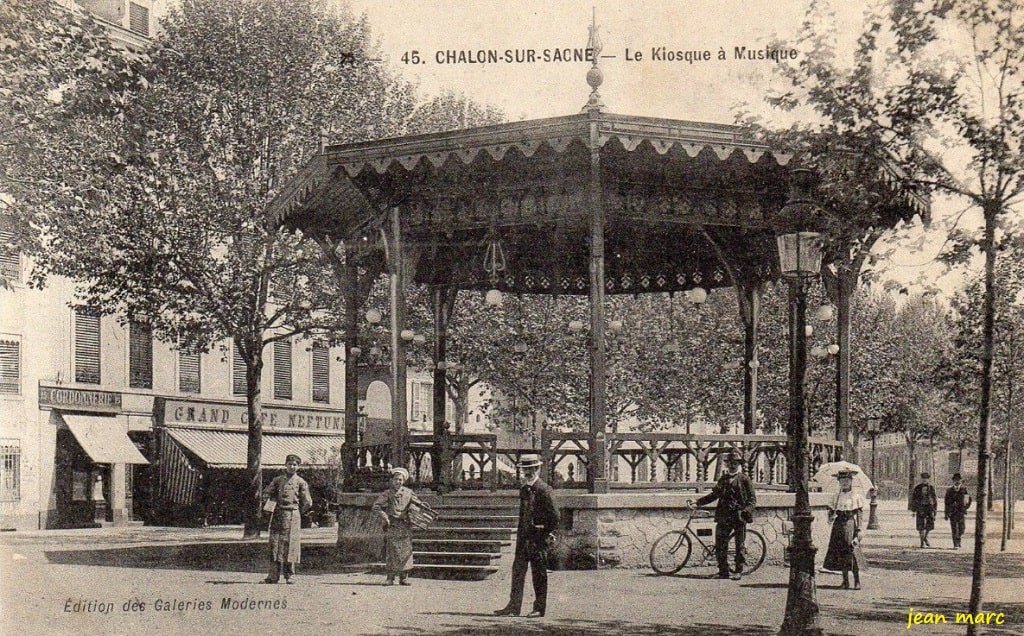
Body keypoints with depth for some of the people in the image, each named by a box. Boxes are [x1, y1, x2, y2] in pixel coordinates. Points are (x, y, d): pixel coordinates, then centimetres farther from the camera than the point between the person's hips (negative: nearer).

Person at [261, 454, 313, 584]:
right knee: (275, 543, -1)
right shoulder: (277, 480, 12)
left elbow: (307, 503, 4)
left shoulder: (301, 482, 5)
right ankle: (274, 575, 1)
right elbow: (266, 494, 17)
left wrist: (297, 512, 7)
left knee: (290, 544, -3)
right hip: (277, 515, 2)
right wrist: (271, 506, 7)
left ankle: (289, 575, 4)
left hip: (292, 516, -2)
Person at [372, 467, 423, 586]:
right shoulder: (387, 493, 2)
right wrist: (384, 516, -14)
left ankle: (404, 577, 6)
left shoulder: (408, 492, 10)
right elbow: (376, 506, -1)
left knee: (405, 550, 0)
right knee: (391, 551, -6)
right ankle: (390, 578, -3)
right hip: (392, 526, -2)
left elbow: (417, 502, 22)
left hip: (405, 526, 2)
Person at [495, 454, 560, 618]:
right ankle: (514, 606, 5)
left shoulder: (543, 490, -11)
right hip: (523, 536, 7)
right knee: (518, 571, 4)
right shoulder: (524, 490, 13)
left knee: (539, 574, 1)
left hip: (538, 537, -7)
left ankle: (539, 608, 9)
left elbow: (554, 515, -12)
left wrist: (547, 534, -7)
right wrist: (520, 534, 14)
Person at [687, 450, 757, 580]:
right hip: (723, 517, 4)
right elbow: (714, 495, 23)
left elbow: (752, 499, -1)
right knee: (720, 545, 0)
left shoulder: (744, 479, 2)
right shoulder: (723, 479, 17)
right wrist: (696, 502, 16)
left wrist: (746, 511, -19)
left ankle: (738, 571, 8)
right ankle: (723, 571, 8)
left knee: (739, 545, 0)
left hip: (739, 517, -4)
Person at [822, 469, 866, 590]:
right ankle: (845, 581, 9)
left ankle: (857, 581, -4)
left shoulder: (856, 496, 4)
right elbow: (831, 510, 14)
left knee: (853, 552, -9)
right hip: (839, 524, 3)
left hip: (850, 524, -3)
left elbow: (858, 514, 1)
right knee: (840, 553, 2)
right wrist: (831, 516, -9)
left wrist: (858, 530, -6)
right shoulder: (837, 496, 12)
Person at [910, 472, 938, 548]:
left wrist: (935, 509, 8)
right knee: (921, 526, -4)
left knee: (930, 524, -3)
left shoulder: (931, 488, 6)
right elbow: (913, 499, 2)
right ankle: (922, 543, 3)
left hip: (929, 508, 2)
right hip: (920, 509, -2)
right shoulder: (917, 488, 0)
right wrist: (914, 510, -1)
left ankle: (925, 538, 24)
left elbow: (934, 499, 12)